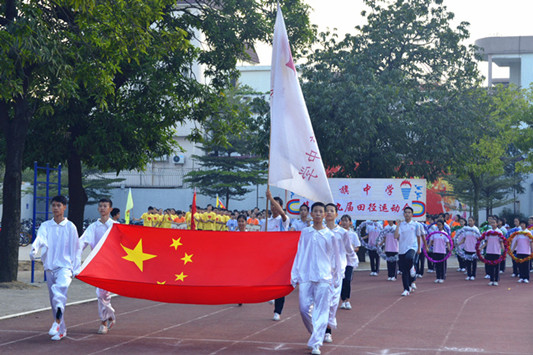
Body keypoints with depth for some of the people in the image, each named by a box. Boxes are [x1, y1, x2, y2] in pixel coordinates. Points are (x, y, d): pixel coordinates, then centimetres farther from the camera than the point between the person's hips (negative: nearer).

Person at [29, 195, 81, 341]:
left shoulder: (70, 227, 0)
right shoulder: (45, 226, 6)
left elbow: (75, 248, 4)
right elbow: (40, 239, -13)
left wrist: (76, 269, 3)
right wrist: (34, 249, -35)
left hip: (65, 266, -4)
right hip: (50, 267, 4)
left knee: (60, 287, -32)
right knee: (53, 300, 8)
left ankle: (58, 321, -32)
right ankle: (61, 330, 18)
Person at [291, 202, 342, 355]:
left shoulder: (329, 235, 4)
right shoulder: (305, 233, 9)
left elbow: (335, 258, 10)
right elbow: (299, 255, 13)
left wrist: (336, 278, 9)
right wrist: (295, 276, 9)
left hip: (324, 278, -2)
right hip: (305, 277, 2)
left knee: (321, 311, -8)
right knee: (304, 308, 0)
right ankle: (315, 334, 25)